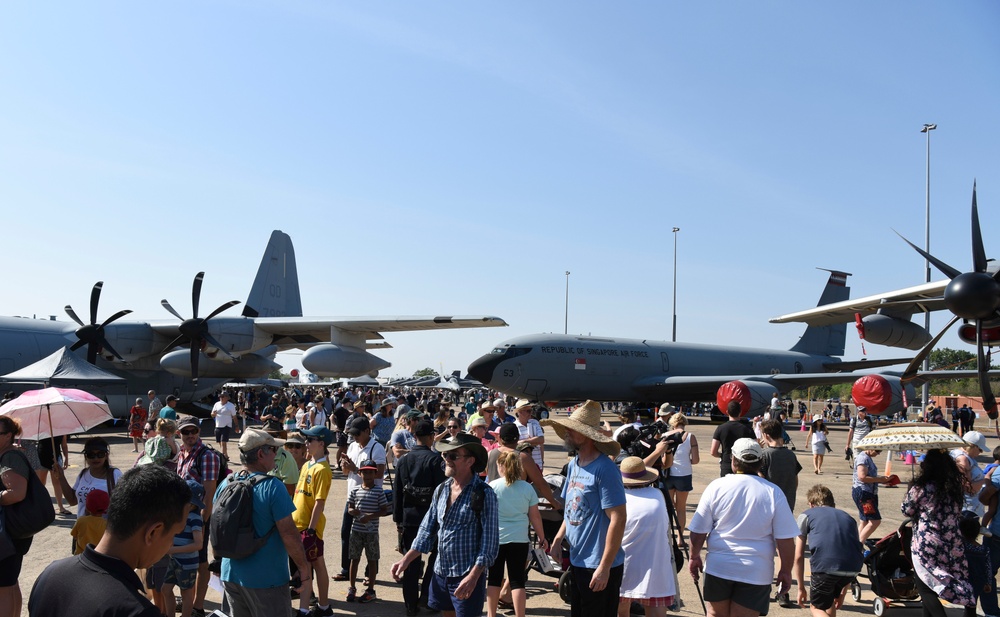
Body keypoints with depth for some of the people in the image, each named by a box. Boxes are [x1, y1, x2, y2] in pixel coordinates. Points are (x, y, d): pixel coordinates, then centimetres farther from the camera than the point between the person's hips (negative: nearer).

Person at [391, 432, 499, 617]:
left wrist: (473, 576, -24)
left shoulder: (484, 494, -14)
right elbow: (427, 530, 12)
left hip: (468, 577, -6)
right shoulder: (441, 490, 6)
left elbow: (490, 541, -16)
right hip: (441, 573, 6)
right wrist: (406, 560, 4)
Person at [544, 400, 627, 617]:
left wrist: (605, 567, -23)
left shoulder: (604, 469, -20)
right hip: (577, 561, 8)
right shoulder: (573, 465, 5)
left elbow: (618, 519, -22)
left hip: (599, 567, -8)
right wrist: (559, 536, 1)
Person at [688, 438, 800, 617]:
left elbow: (698, 532, -2)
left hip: (718, 567, 1)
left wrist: (694, 557, 13)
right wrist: (785, 571, 6)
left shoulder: (716, 487, -6)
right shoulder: (773, 493, -7)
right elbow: (785, 539, -7)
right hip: (756, 573, -1)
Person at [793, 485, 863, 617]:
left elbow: (799, 556, 13)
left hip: (824, 565, -4)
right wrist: (842, 593, 37)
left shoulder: (806, 515, 20)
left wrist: (801, 588, 22)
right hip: (852, 567, 4)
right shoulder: (848, 517, 30)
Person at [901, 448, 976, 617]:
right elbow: (957, 513, 14)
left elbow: (906, 511, -3)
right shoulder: (956, 487, 1)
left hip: (926, 544, -6)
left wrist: (911, 491, 8)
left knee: (925, 587, 6)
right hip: (952, 544, 6)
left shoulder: (920, 488, -16)